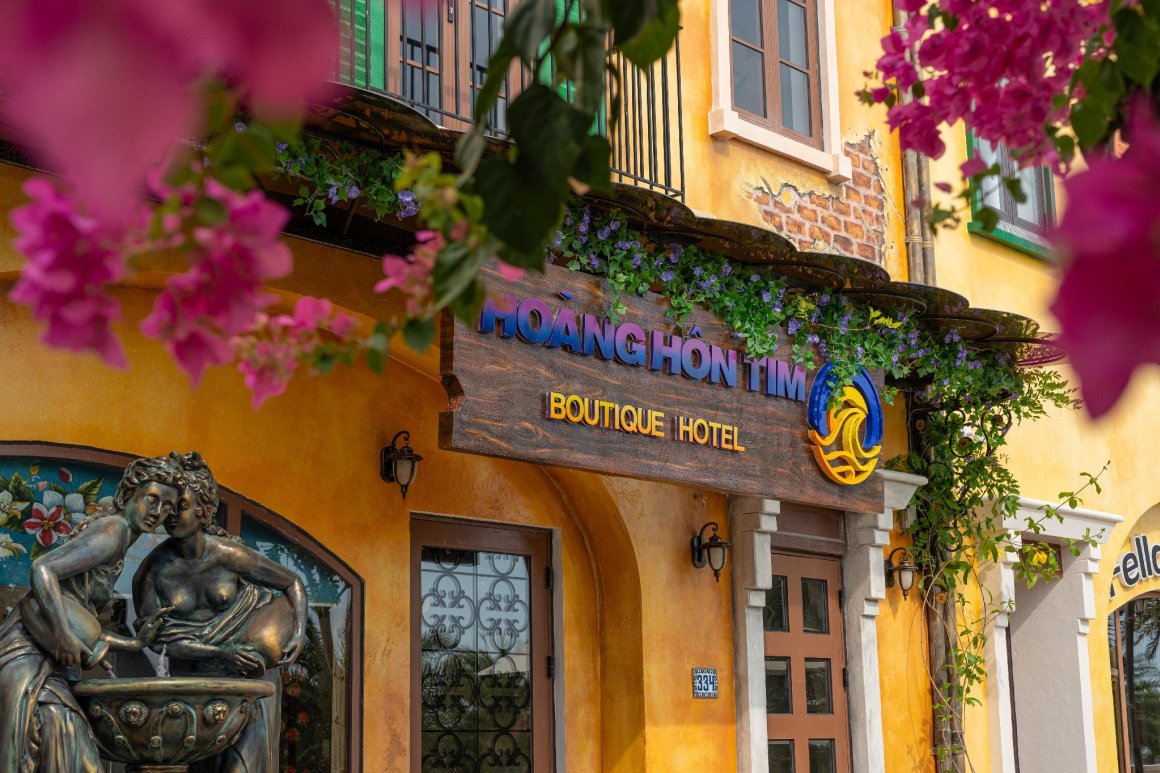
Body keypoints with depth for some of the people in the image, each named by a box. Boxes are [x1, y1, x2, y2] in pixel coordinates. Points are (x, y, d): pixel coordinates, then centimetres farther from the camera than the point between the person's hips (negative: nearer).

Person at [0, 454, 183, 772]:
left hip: (44, 663, 9)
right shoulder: (114, 529, -8)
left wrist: (136, 642, 21)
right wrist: (65, 635, -21)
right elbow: (42, 570, -20)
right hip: (26, 654, -9)